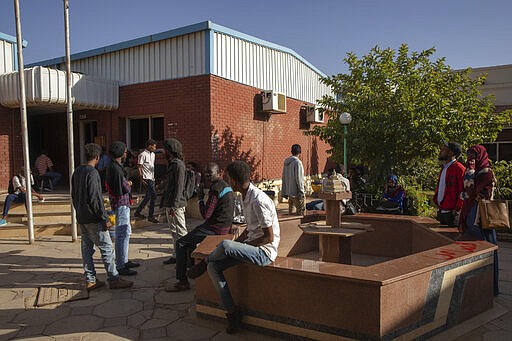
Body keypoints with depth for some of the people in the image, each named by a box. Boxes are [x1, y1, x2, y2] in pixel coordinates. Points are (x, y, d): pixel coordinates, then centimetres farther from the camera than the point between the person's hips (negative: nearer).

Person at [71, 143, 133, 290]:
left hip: (81, 218, 9)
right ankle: (114, 279, 3)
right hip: (93, 219, -9)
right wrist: (105, 219, -17)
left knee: (86, 248, 12)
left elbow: (74, 195, 17)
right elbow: (95, 199, -21)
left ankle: (90, 280, 18)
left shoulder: (77, 171, 9)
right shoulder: (92, 173, -18)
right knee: (106, 248, -2)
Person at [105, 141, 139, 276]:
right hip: (121, 203, -11)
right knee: (122, 234, -6)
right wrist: (129, 184, -1)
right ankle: (120, 266, 0)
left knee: (126, 232, 19)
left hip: (122, 203, 11)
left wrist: (126, 183, 2)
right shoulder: (116, 168, -21)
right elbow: (125, 188, -22)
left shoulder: (113, 166, 12)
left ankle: (124, 261, 29)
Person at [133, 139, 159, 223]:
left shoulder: (153, 154, 15)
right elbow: (139, 167, -11)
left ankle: (137, 212, 23)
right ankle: (151, 216, -5)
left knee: (148, 196, 12)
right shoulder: (143, 155, -11)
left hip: (151, 178, 9)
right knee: (153, 195, -12)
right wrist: (141, 179, -15)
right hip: (147, 178, -9)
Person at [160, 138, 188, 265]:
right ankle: (176, 255, 23)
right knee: (174, 231, 14)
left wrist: (174, 205, -22)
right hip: (169, 204, 10)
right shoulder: (172, 164, 16)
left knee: (181, 231, -4)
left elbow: (179, 186, -20)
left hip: (176, 205, -10)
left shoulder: (178, 165, -15)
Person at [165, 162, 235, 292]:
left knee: (180, 243, -4)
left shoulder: (215, 188, -18)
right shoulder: (226, 186, 14)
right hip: (225, 226, 10)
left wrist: (200, 199, -7)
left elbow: (206, 215, -20)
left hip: (215, 228, -10)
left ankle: (182, 282, -4)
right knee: (190, 239, 28)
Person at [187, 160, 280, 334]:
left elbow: (269, 237, -20)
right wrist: (235, 244, 6)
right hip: (251, 247, 10)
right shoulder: (246, 197, 9)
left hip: (265, 251, -10)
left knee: (224, 245, -30)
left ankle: (203, 263, 3)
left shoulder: (258, 201, -22)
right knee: (214, 267, -4)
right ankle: (232, 312, 0)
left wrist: (236, 246, -14)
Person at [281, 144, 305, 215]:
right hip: (296, 192, -8)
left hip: (289, 191, 8)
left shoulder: (286, 162, 9)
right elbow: (299, 178, -16)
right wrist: (301, 192, -11)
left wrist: (284, 192, 18)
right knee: (300, 211, -2)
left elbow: (284, 178, 13)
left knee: (290, 211, 14)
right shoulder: (297, 162, -15)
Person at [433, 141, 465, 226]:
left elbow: (463, 191, -18)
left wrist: (457, 209, -19)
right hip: (441, 212, 9)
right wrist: (436, 202, 15)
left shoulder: (459, 168, -12)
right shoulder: (444, 168, 18)